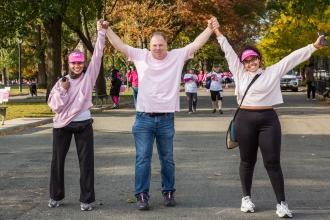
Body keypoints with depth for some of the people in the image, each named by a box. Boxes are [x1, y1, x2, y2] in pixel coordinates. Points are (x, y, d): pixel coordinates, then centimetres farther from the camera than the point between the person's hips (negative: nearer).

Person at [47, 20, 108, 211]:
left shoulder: (89, 76, 0)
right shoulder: (61, 82, 3)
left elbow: (98, 55, -7)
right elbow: (54, 106, -2)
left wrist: (101, 33, -12)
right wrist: (62, 91, -15)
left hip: (83, 124, -1)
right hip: (62, 125, 1)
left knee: (86, 161, 0)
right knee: (58, 161, 10)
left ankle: (86, 199, 7)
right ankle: (56, 196, 24)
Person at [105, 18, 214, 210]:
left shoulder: (177, 56, 2)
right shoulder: (141, 56, 2)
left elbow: (197, 43, 1)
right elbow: (119, 45, 4)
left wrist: (210, 28, -5)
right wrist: (107, 29, -1)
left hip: (166, 118, 1)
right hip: (144, 118, 0)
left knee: (167, 159, 11)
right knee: (143, 159, -1)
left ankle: (169, 192, 23)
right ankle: (142, 196, 4)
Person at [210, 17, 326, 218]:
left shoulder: (273, 72, 6)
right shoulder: (240, 73, 9)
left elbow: (293, 58, 3)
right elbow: (229, 53, 10)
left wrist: (313, 46, -1)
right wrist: (218, 33, 9)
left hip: (268, 120, -1)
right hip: (245, 120, 1)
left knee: (273, 163, -2)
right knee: (247, 161, 11)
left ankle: (281, 203, 2)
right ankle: (247, 197, 25)